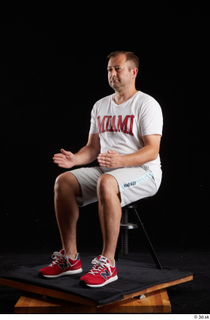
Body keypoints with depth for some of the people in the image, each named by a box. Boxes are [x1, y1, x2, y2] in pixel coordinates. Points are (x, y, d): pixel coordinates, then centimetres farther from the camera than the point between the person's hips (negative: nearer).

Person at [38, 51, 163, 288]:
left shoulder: (147, 104, -7)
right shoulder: (100, 106, 15)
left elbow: (152, 151, -17)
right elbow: (93, 148, 16)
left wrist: (120, 160, -34)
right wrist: (74, 159, -7)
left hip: (143, 172, -7)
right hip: (107, 170, 7)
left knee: (106, 184, -39)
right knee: (63, 182, -14)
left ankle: (107, 264, -31)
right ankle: (69, 258, -7)